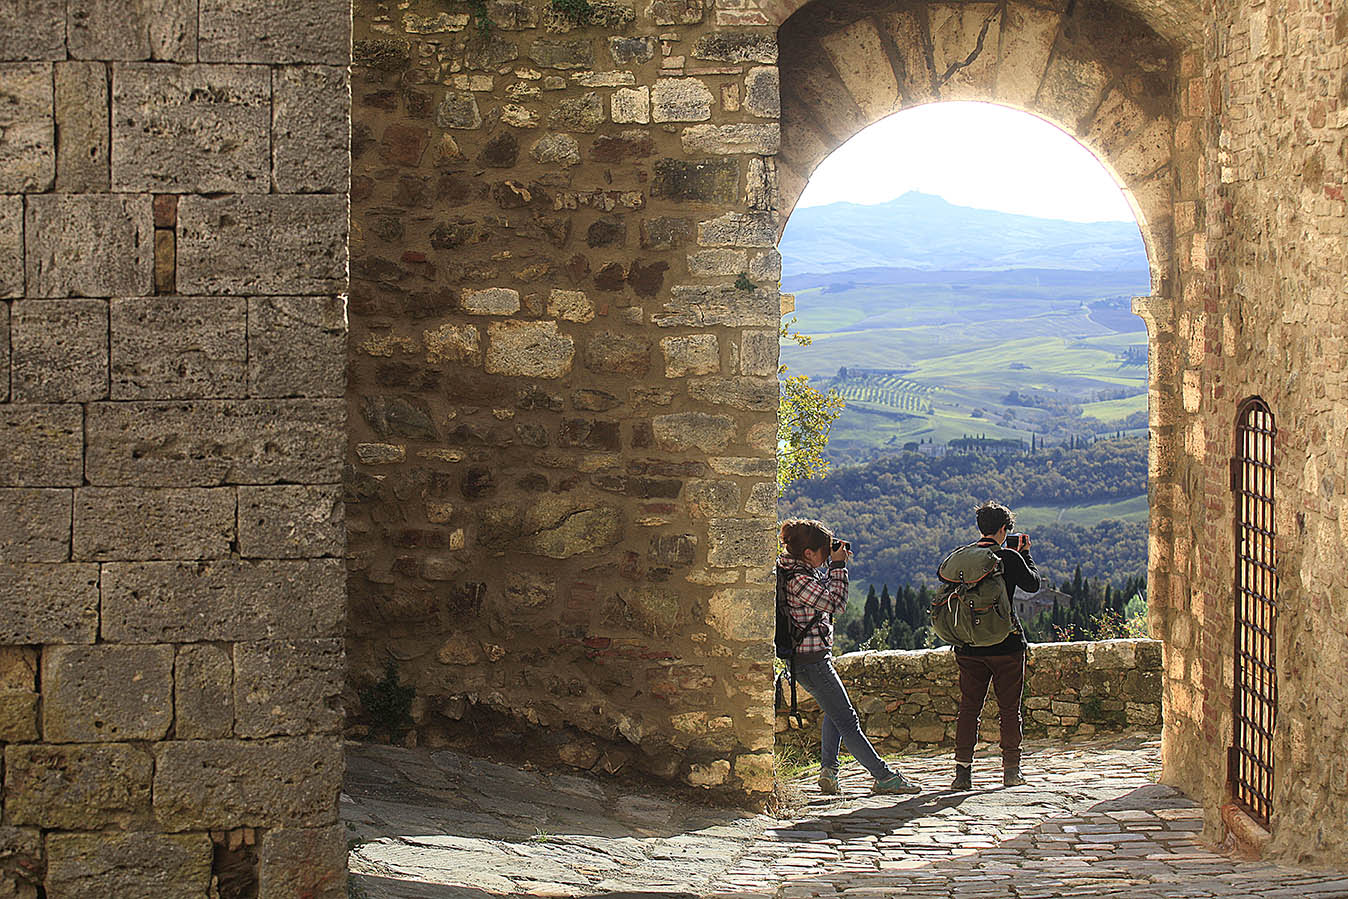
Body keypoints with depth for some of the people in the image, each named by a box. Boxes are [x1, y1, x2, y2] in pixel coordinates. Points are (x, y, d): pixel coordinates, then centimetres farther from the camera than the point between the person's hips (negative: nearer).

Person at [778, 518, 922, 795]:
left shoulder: (793, 570, 9)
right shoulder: (797, 579, -22)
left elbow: (821, 592, 23)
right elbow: (835, 602, -21)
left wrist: (835, 566, 9)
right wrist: (838, 565, -13)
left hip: (808, 656, 11)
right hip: (812, 660, -11)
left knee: (835, 712, 25)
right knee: (846, 720, -5)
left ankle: (828, 770, 17)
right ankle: (885, 777, -1)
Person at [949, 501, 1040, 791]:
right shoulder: (1009, 558, -9)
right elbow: (1032, 583, 5)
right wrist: (1025, 553, 16)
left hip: (970, 648, 3)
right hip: (1006, 645, -3)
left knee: (968, 708, 6)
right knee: (1009, 710, 7)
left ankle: (963, 770, -1)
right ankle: (1011, 770, 10)